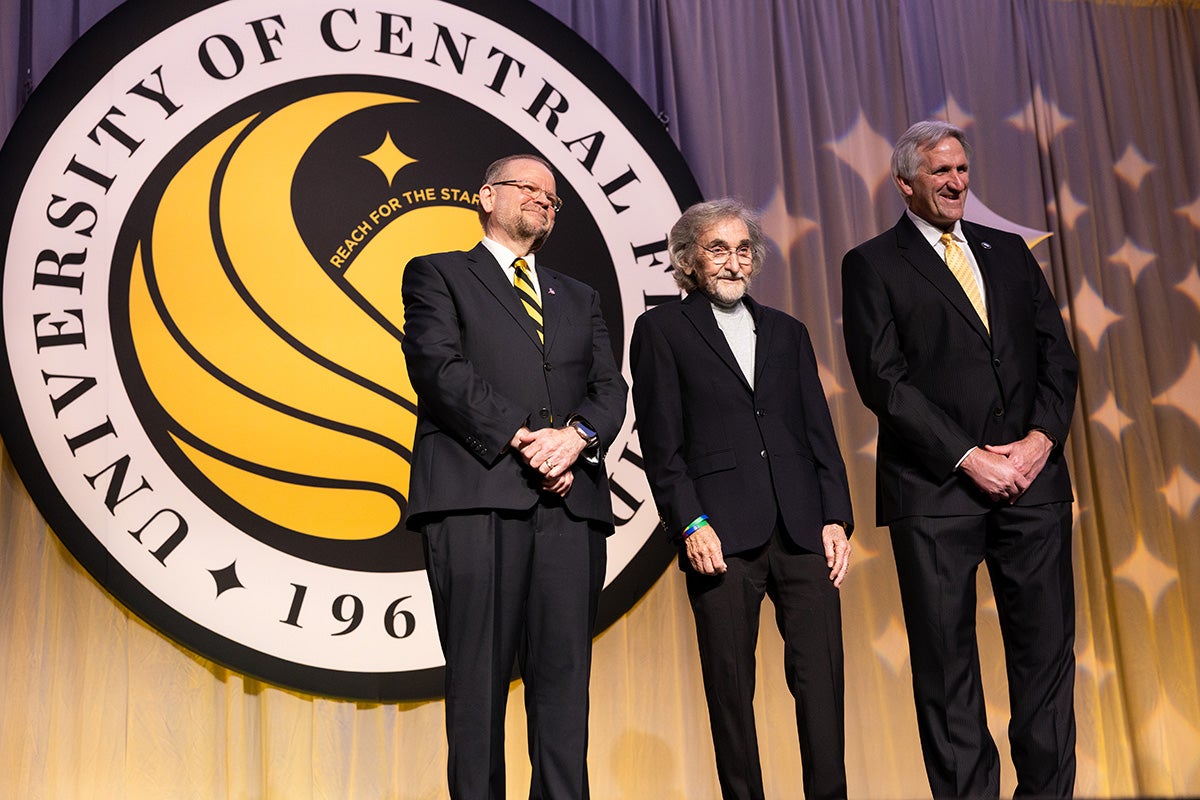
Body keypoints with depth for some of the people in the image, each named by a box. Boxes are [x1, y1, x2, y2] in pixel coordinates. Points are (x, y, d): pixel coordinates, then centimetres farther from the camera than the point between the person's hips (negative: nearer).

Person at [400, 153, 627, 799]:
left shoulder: (579, 298, 28)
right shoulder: (438, 274, 14)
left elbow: (609, 389, 15)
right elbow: (439, 368, -2)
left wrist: (577, 436, -8)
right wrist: (520, 438, -12)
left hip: (571, 500, 4)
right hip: (477, 494, -4)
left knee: (565, 675, 0)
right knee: (479, 676, -4)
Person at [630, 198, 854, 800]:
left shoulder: (787, 332, 20)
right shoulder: (661, 329, 8)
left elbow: (819, 432, 16)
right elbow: (661, 441, 1)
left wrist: (836, 518, 4)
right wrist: (691, 524, -9)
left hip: (802, 529, 3)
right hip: (722, 535, -3)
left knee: (822, 677, -1)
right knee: (730, 685, 2)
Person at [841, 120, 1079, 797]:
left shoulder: (1010, 252, 17)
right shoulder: (873, 265, 3)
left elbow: (1057, 355, 12)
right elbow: (883, 380, -7)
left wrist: (1041, 438, -5)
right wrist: (969, 458, -12)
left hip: (1033, 480, 4)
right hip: (936, 489, -4)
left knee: (1048, 650, 6)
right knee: (946, 663, 3)